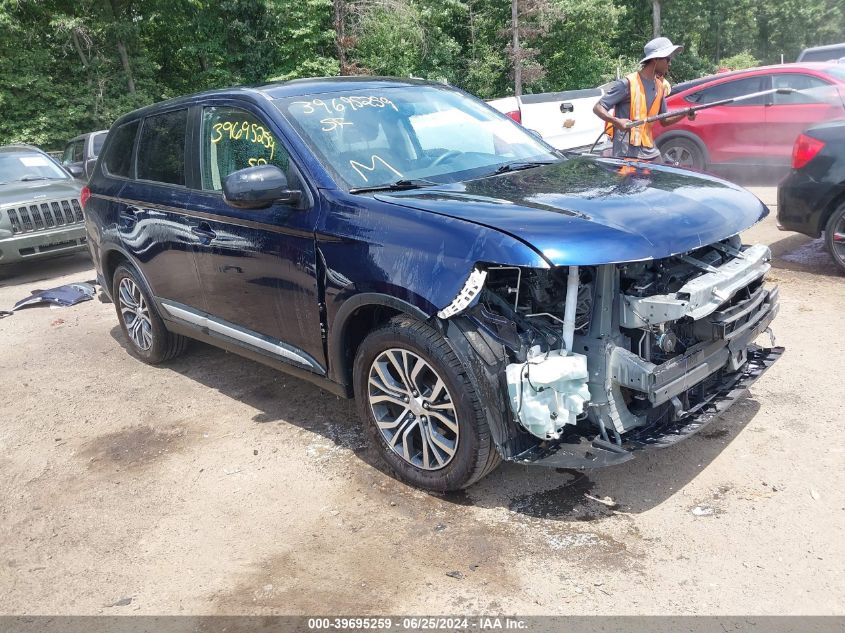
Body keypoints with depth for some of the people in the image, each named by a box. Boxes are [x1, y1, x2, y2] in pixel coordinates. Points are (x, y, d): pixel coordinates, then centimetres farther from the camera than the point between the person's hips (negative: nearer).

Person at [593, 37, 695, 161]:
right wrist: (616, 121, -28)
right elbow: (597, 108, -11)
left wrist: (684, 114, 2)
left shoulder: (660, 87, 12)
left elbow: (664, 121, 20)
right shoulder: (627, 84, -10)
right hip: (627, 154, -7)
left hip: (650, 153, 7)